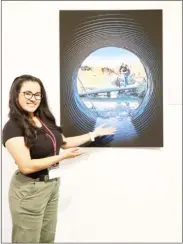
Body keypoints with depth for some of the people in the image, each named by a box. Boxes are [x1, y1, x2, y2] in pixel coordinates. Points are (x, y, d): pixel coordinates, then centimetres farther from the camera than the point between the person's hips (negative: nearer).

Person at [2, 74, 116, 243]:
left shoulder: (45, 119, 3)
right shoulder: (13, 127, -18)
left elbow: (63, 142, 15)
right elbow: (26, 166, -24)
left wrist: (94, 134, 17)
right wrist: (62, 156, -18)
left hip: (53, 184, 7)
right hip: (29, 189, -6)